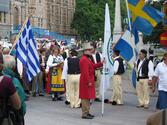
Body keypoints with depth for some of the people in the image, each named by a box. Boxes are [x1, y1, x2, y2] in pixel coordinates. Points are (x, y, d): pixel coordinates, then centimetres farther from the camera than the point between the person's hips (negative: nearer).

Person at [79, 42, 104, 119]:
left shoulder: (87, 59, 16)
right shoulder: (84, 60, -19)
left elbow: (93, 66, 21)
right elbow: (85, 72, -24)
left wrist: (101, 63, 14)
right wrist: (89, 81, -23)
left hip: (88, 81, 11)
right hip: (86, 82, -11)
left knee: (88, 97, 14)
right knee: (86, 97, -6)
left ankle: (87, 112, 21)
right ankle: (85, 114, -2)